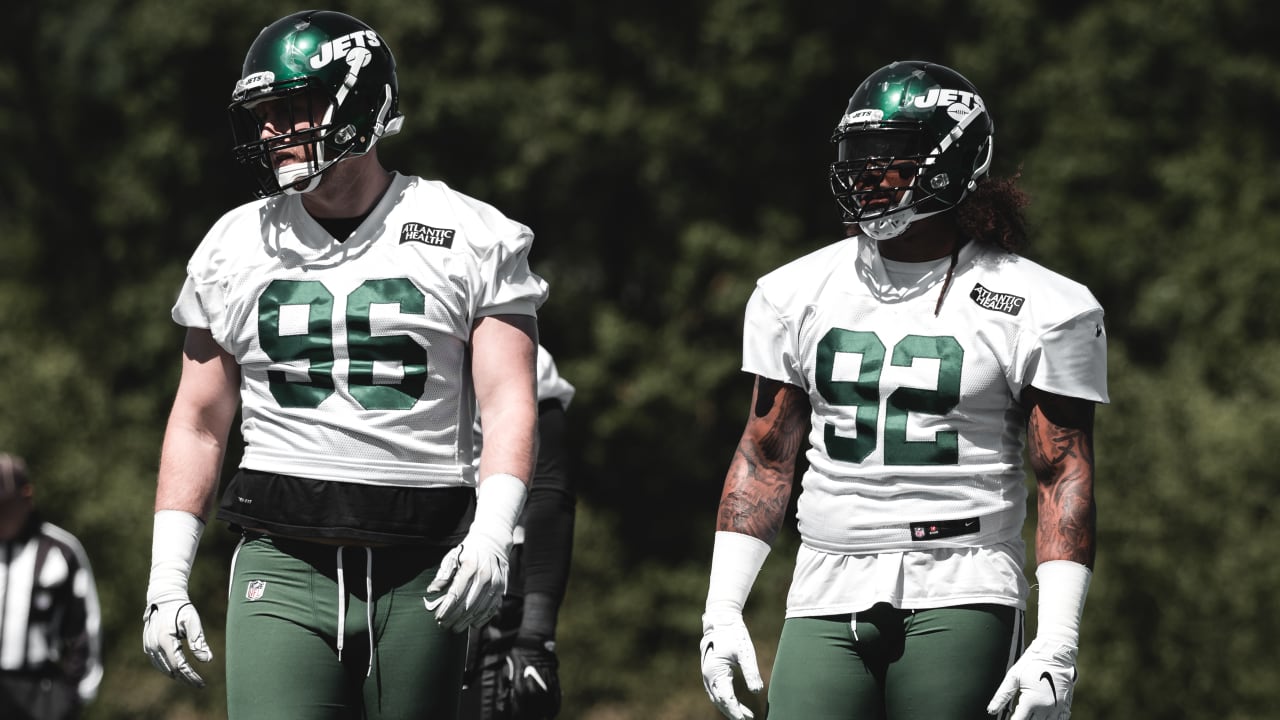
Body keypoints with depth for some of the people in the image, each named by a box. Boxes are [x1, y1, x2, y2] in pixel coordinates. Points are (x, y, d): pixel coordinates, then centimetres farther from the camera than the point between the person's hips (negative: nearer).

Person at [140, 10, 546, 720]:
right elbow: (198, 424, 16)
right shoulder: (235, 248, 11)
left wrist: (491, 532, -18)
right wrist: (166, 580, 9)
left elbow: (508, 406, -2)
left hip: (421, 575, -1)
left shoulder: (470, 239, 3)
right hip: (283, 567, 1)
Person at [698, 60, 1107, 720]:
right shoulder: (796, 293, 11)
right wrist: (721, 610, 8)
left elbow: (1064, 475, -3)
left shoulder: (1038, 308, -1)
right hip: (826, 597, 3)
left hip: (957, 597, -3)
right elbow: (765, 457, 15)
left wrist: (1056, 642, -10)